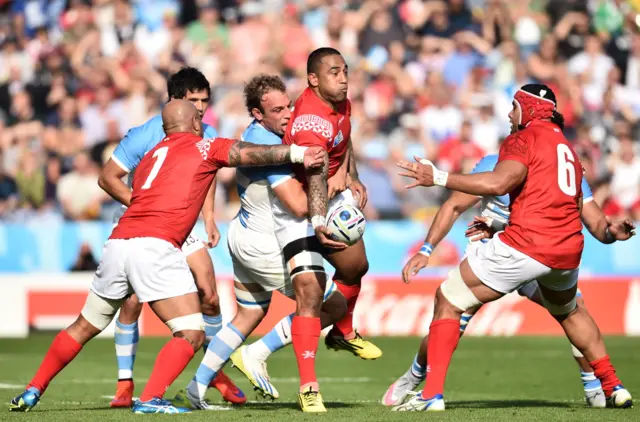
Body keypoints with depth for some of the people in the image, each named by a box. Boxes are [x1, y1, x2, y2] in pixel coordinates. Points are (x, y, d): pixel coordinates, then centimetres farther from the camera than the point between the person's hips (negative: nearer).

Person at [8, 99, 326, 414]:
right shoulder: (204, 146, 10)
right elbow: (252, 154, 2)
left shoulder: (150, 157, 27)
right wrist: (297, 153, 8)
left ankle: (33, 392, 26)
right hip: (155, 247, -7)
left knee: (84, 327, 22)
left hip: (117, 243, 7)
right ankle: (150, 400, -18)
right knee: (191, 335, -4)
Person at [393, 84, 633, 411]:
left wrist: (439, 178, -15)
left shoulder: (524, 138, -1)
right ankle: (614, 388, 36)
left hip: (526, 245, -8)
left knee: (448, 299, 1)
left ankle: (432, 394, -8)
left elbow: (499, 182, -19)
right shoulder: (568, 149, 24)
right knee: (568, 311, 37)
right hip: (569, 250, 8)